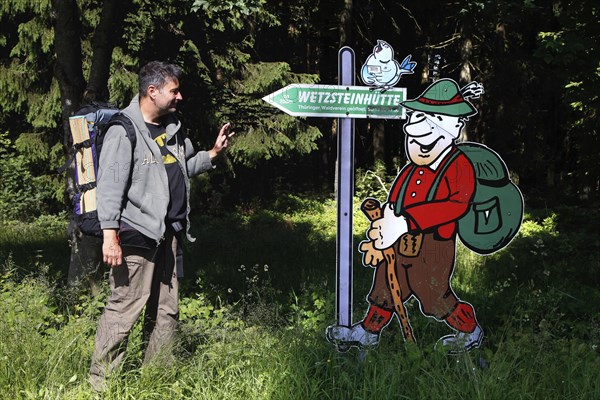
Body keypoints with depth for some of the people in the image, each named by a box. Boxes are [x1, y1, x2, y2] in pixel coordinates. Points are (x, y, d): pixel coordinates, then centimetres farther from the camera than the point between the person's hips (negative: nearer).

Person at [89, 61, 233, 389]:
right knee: (124, 308, -8)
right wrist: (109, 233, -21)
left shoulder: (172, 128, 17)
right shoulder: (124, 130, -10)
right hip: (137, 235, -9)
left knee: (166, 312, 14)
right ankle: (101, 381, 3)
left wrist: (212, 153, 18)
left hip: (170, 234, 9)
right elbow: (110, 184, -15)